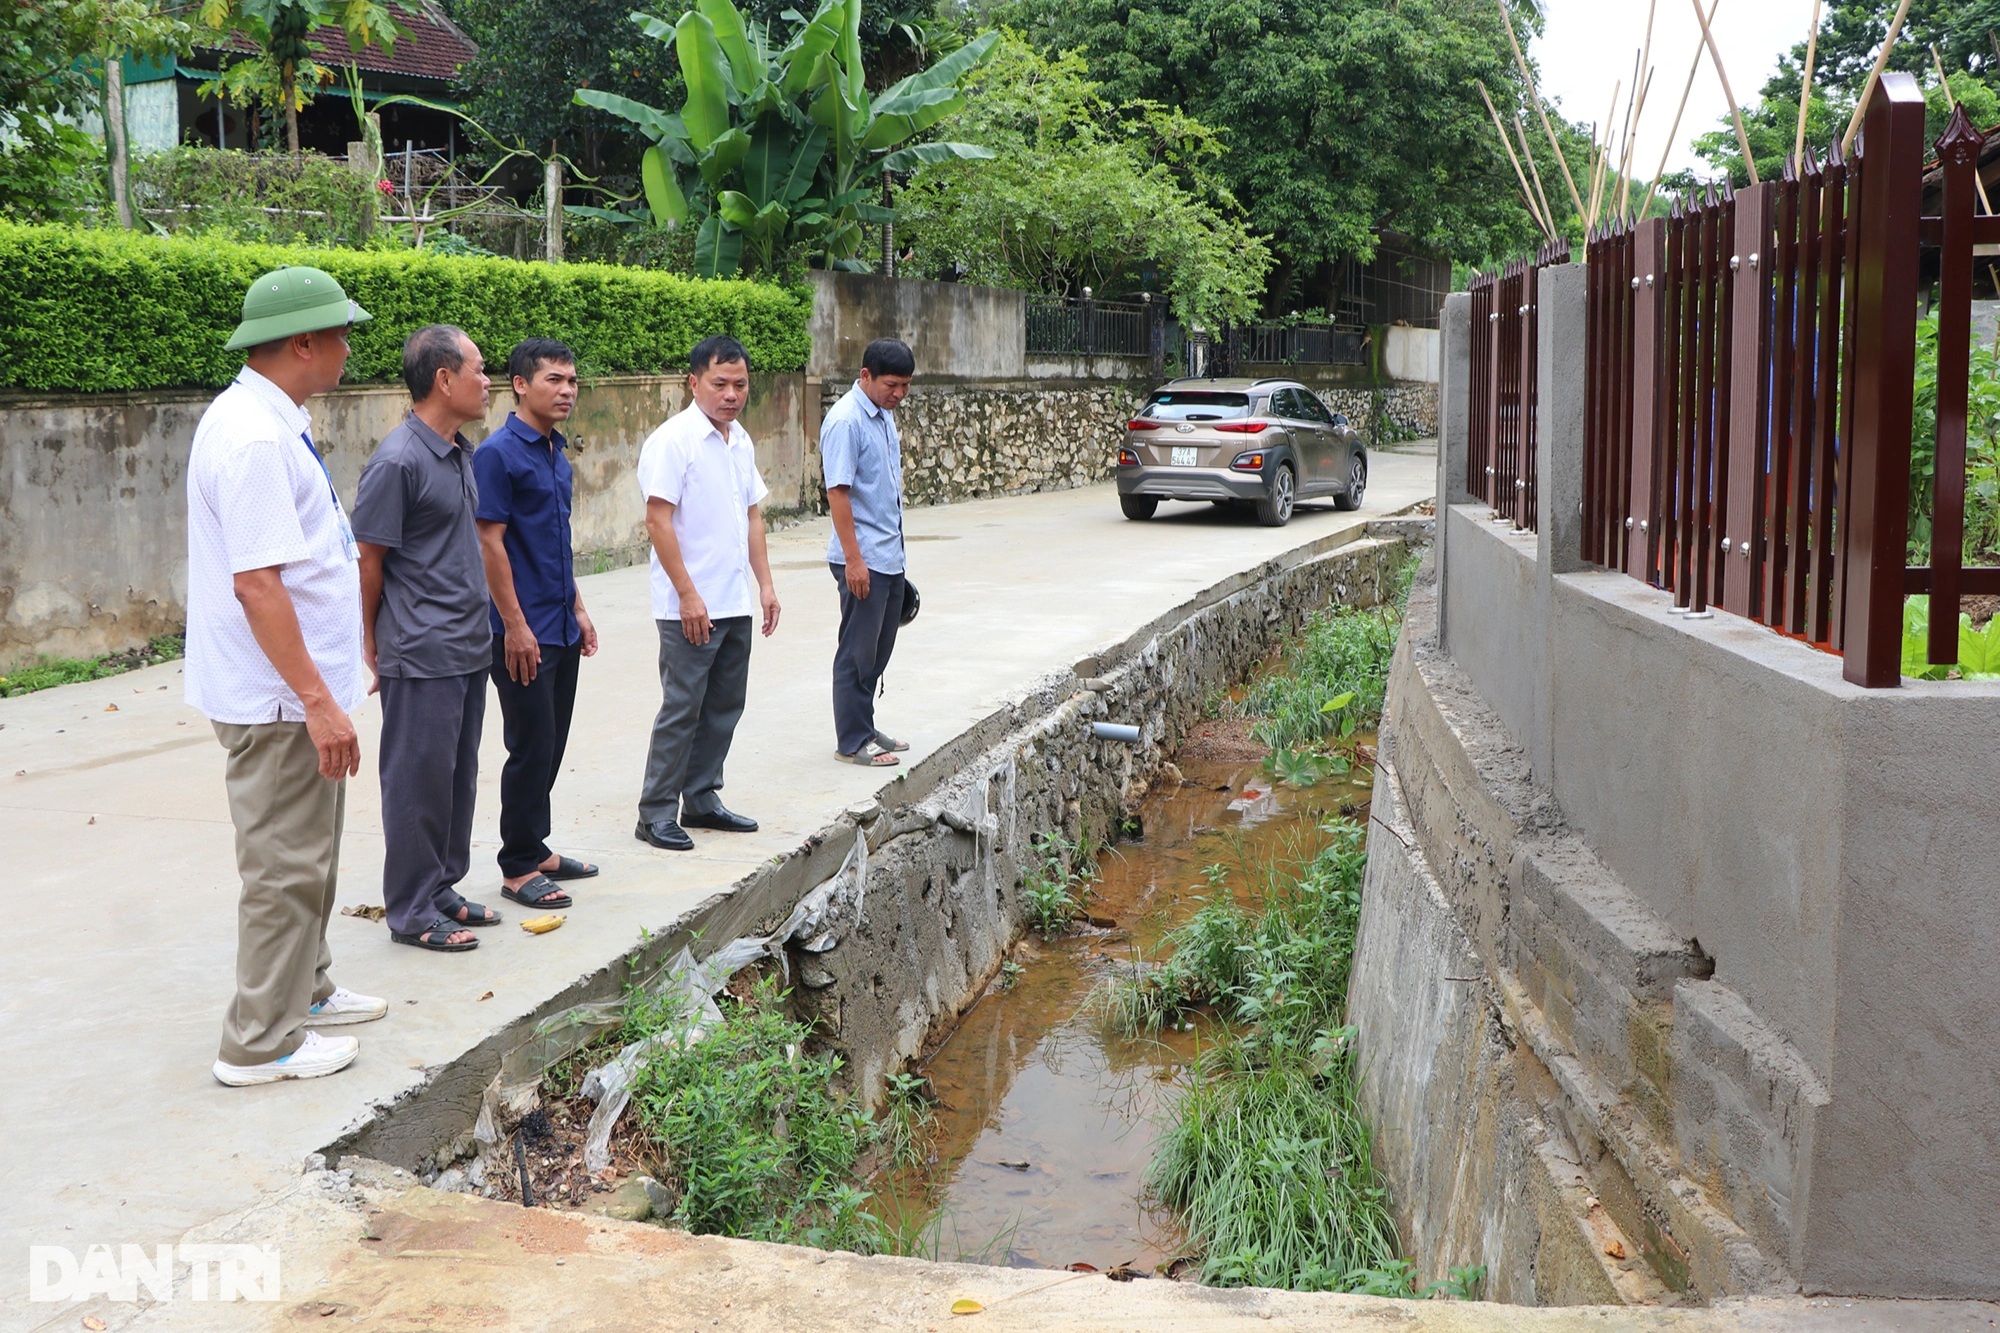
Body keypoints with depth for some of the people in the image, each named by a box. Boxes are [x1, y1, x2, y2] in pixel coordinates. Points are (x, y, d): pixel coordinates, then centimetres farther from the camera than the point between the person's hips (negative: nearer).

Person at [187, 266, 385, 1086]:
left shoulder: (266, 421, 10)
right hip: (280, 698, -10)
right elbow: (256, 584, -27)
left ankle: (304, 991, 39)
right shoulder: (257, 439, -23)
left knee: (305, 857, 23)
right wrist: (317, 700, -25)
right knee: (286, 868, 0)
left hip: (292, 691, 11)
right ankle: (261, 1043, 12)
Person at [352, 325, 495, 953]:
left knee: (459, 777, 15)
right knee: (419, 781, 1)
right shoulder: (398, 461, -16)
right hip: (421, 657, -9)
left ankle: (443, 889, 28)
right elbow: (368, 559, -12)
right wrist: (372, 648, -6)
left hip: (468, 649, 9)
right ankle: (412, 912, 12)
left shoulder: (460, 452, 11)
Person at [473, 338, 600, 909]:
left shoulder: (557, 453, 13)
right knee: (531, 749, -2)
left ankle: (536, 848, 26)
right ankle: (518, 867, 9)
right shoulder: (499, 454, -13)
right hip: (524, 632, -8)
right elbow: (490, 543, -16)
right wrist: (515, 626, -18)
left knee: (551, 748, 14)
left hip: (561, 630, 8)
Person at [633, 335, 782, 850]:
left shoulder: (741, 441, 12)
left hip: (736, 604, 8)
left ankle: (702, 799, 24)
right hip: (690, 607, -8)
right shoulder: (673, 440, -12)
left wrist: (765, 583, 13)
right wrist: (688, 594, -19)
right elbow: (658, 520, -16)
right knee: (681, 710, -3)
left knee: (724, 707, 13)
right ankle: (656, 813, 6)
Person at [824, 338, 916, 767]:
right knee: (858, 652, 0)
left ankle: (865, 728, 27)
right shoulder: (846, 420, -17)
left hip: (890, 556, 9)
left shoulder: (885, 415, 11)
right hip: (863, 560, -9)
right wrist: (853, 559, -21)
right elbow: (838, 491, -19)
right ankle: (851, 741, 9)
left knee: (879, 650, 16)